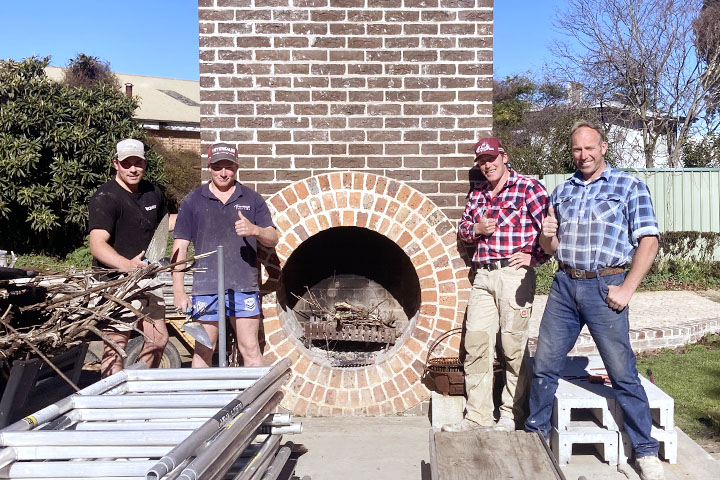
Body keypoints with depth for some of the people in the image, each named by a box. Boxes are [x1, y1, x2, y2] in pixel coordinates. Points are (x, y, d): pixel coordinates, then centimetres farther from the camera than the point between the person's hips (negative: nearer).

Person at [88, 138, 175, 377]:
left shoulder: (153, 193, 8)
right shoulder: (105, 197, -16)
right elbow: (97, 245, -28)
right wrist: (127, 264, -46)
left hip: (147, 277, 8)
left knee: (158, 339, 14)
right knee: (116, 343, -6)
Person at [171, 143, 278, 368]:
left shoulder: (252, 199, 8)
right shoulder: (193, 200, 5)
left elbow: (272, 239, 6)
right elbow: (180, 248, 4)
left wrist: (254, 230, -17)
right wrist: (178, 291, -2)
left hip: (244, 287, 0)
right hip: (206, 288, 0)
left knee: (250, 349, 4)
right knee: (204, 351, 9)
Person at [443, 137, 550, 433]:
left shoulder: (528, 187, -2)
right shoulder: (477, 194, 17)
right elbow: (463, 229, 24)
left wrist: (534, 257, -11)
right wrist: (475, 228, 3)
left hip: (514, 274, -6)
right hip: (483, 277, 6)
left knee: (514, 346, 1)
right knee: (475, 344, 3)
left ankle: (512, 414, 17)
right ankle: (477, 415, 12)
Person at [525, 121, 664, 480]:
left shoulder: (629, 187, 0)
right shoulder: (562, 190, 14)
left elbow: (648, 241, -6)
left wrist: (627, 288, -14)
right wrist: (547, 236, -5)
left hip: (604, 287, -4)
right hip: (564, 285, 5)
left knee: (622, 372, 1)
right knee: (544, 365, 9)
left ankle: (646, 450, 16)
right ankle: (535, 433, 27)